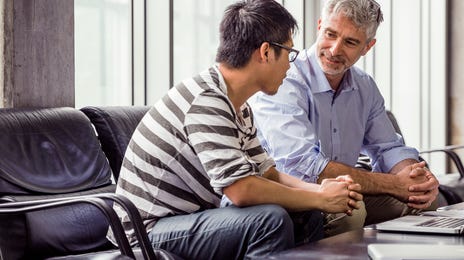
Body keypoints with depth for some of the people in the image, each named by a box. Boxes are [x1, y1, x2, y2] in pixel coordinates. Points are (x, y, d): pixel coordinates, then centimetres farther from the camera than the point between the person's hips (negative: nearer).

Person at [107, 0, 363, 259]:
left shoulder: (239, 108, 8)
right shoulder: (206, 101, -23)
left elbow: (268, 174, 10)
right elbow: (242, 190, -29)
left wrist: (320, 189, -9)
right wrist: (320, 199, -18)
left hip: (190, 218, 10)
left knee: (307, 217, 2)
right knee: (271, 219, -26)